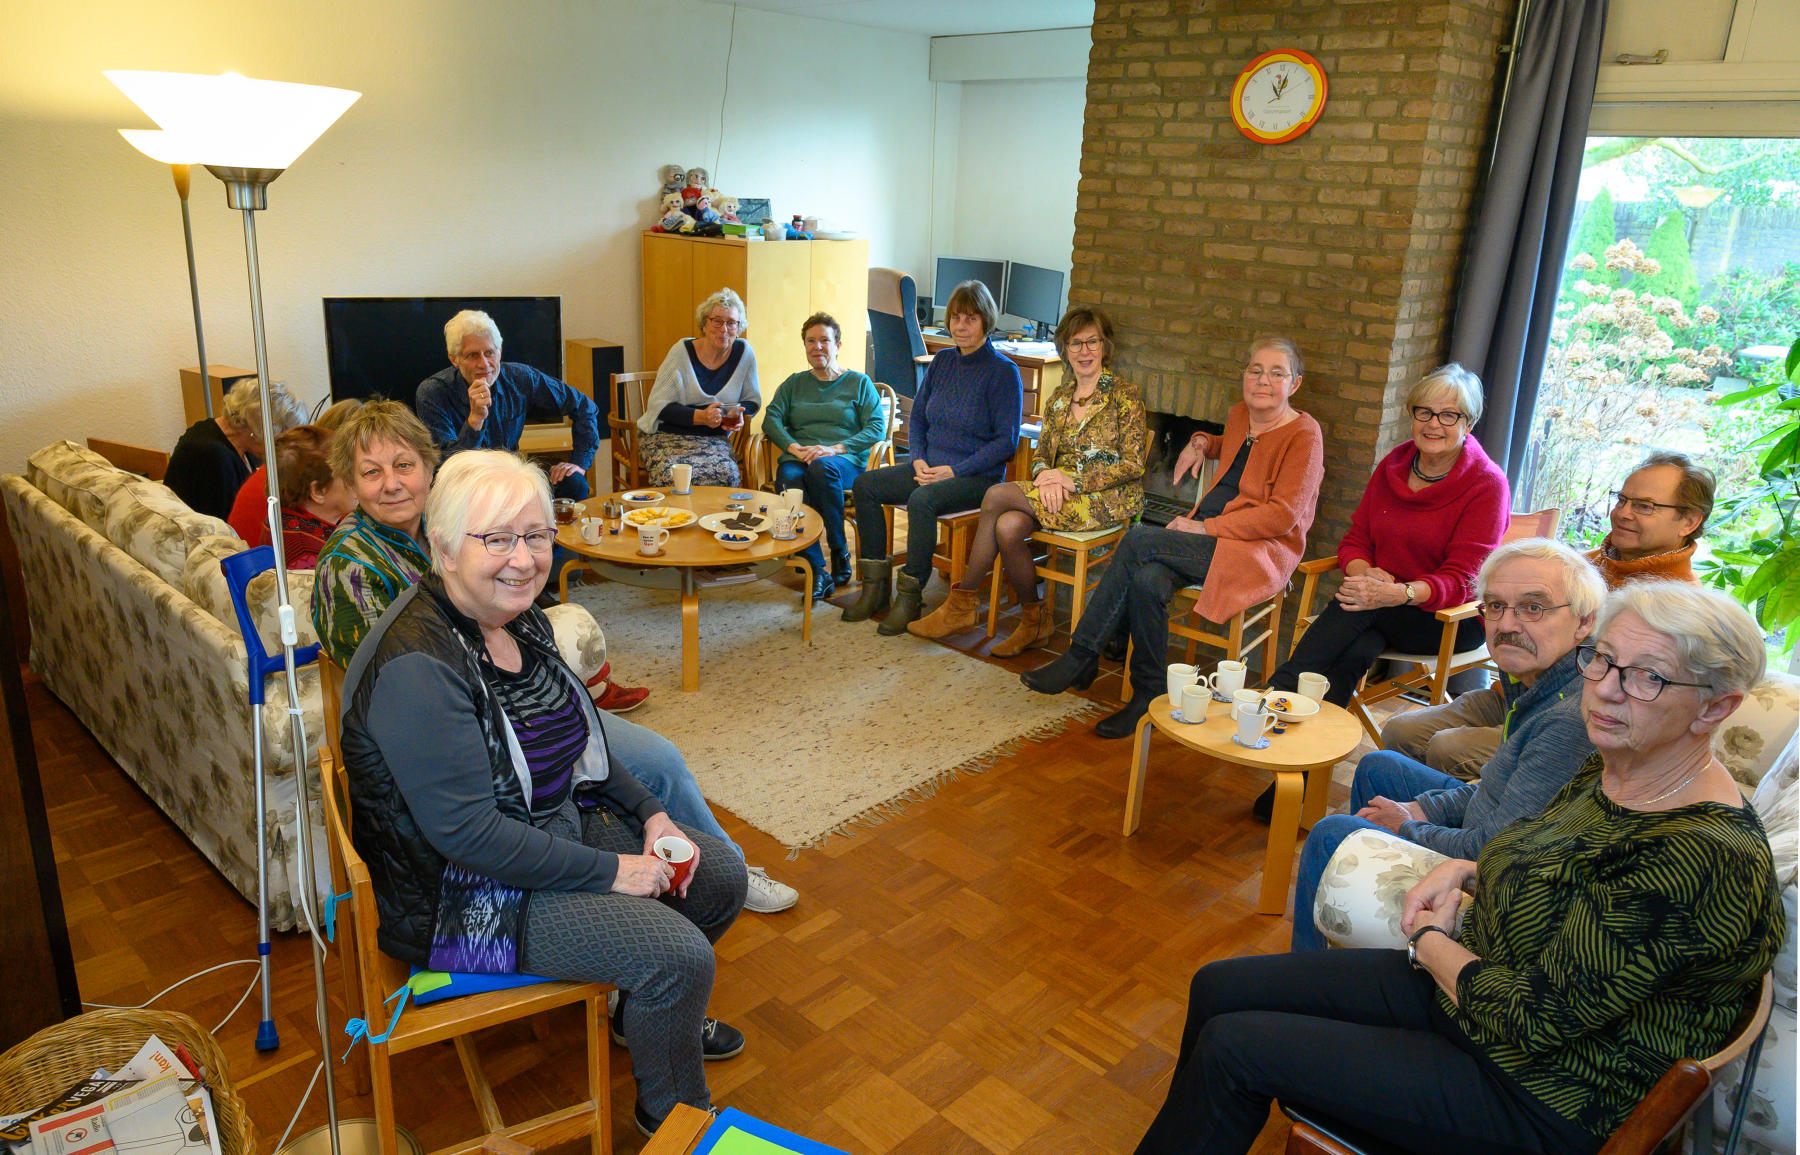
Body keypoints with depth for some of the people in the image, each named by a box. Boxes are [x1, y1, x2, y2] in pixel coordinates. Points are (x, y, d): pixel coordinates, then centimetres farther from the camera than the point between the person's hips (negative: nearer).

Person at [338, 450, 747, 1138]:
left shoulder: (520, 617, 0)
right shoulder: (417, 667, -28)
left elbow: (580, 738, 13)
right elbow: (468, 832, -29)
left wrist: (649, 814, 1)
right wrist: (609, 872, -23)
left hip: (559, 824, 9)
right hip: (461, 894, -9)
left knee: (720, 872, 8)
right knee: (679, 952, -19)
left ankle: (649, 1014, 35)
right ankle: (674, 1115, 12)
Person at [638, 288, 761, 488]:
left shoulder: (744, 352, 2)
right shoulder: (682, 351, -5)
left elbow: (752, 401, 15)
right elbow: (658, 405, -8)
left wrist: (740, 413, -10)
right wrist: (701, 416, -22)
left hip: (714, 439, 2)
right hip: (667, 437, -2)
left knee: (727, 474, -31)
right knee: (676, 477, -33)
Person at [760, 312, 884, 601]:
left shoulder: (859, 382, 17)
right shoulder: (794, 384, 26)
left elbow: (877, 427, 2)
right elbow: (771, 418, 10)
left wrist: (835, 448, -13)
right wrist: (794, 447, -11)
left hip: (846, 460, -2)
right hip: (798, 457, 2)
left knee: (822, 467, -39)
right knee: (788, 481, -35)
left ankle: (840, 551, -25)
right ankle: (816, 570, -36)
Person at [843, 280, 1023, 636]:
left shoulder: (1003, 372, -9)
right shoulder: (942, 361, 10)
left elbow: (1006, 441, -12)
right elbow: (917, 416, 18)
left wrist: (954, 471, -18)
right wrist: (919, 459, -1)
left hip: (978, 476, -7)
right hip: (931, 467, 7)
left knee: (922, 500, -34)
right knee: (865, 484, -10)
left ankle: (910, 597, -22)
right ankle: (876, 586, -6)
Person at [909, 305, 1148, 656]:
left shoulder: (1125, 396, -2)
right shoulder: (1059, 397, 17)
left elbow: (1133, 465, -8)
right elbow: (1041, 452, 15)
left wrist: (1074, 481, -17)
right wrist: (1046, 476, -11)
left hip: (1107, 498, -5)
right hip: (1057, 492, 6)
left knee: (996, 495, -23)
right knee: (1007, 527, -28)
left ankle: (964, 602, -12)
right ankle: (1033, 621, -11)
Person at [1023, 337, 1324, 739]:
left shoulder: (1304, 435, -7)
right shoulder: (1240, 415, 15)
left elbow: (1284, 514, -15)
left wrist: (1206, 528, -18)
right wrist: (1200, 443, 18)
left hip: (1261, 551, -6)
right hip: (1207, 536, 7)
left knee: (1138, 540, -25)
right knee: (1147, 581, -27)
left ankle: (1081, 656, -19)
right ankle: (1148, 696, -19)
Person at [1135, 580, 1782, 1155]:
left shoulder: (1704, 859, -30)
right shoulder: (1610, 773, -1)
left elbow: (1526, 1020, -29)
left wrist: (1432, 941, -11)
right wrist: (1468, 872, -2)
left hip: (1532, 1098, -9)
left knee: (1231, 1047, -10)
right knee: (1219, 988, 6)